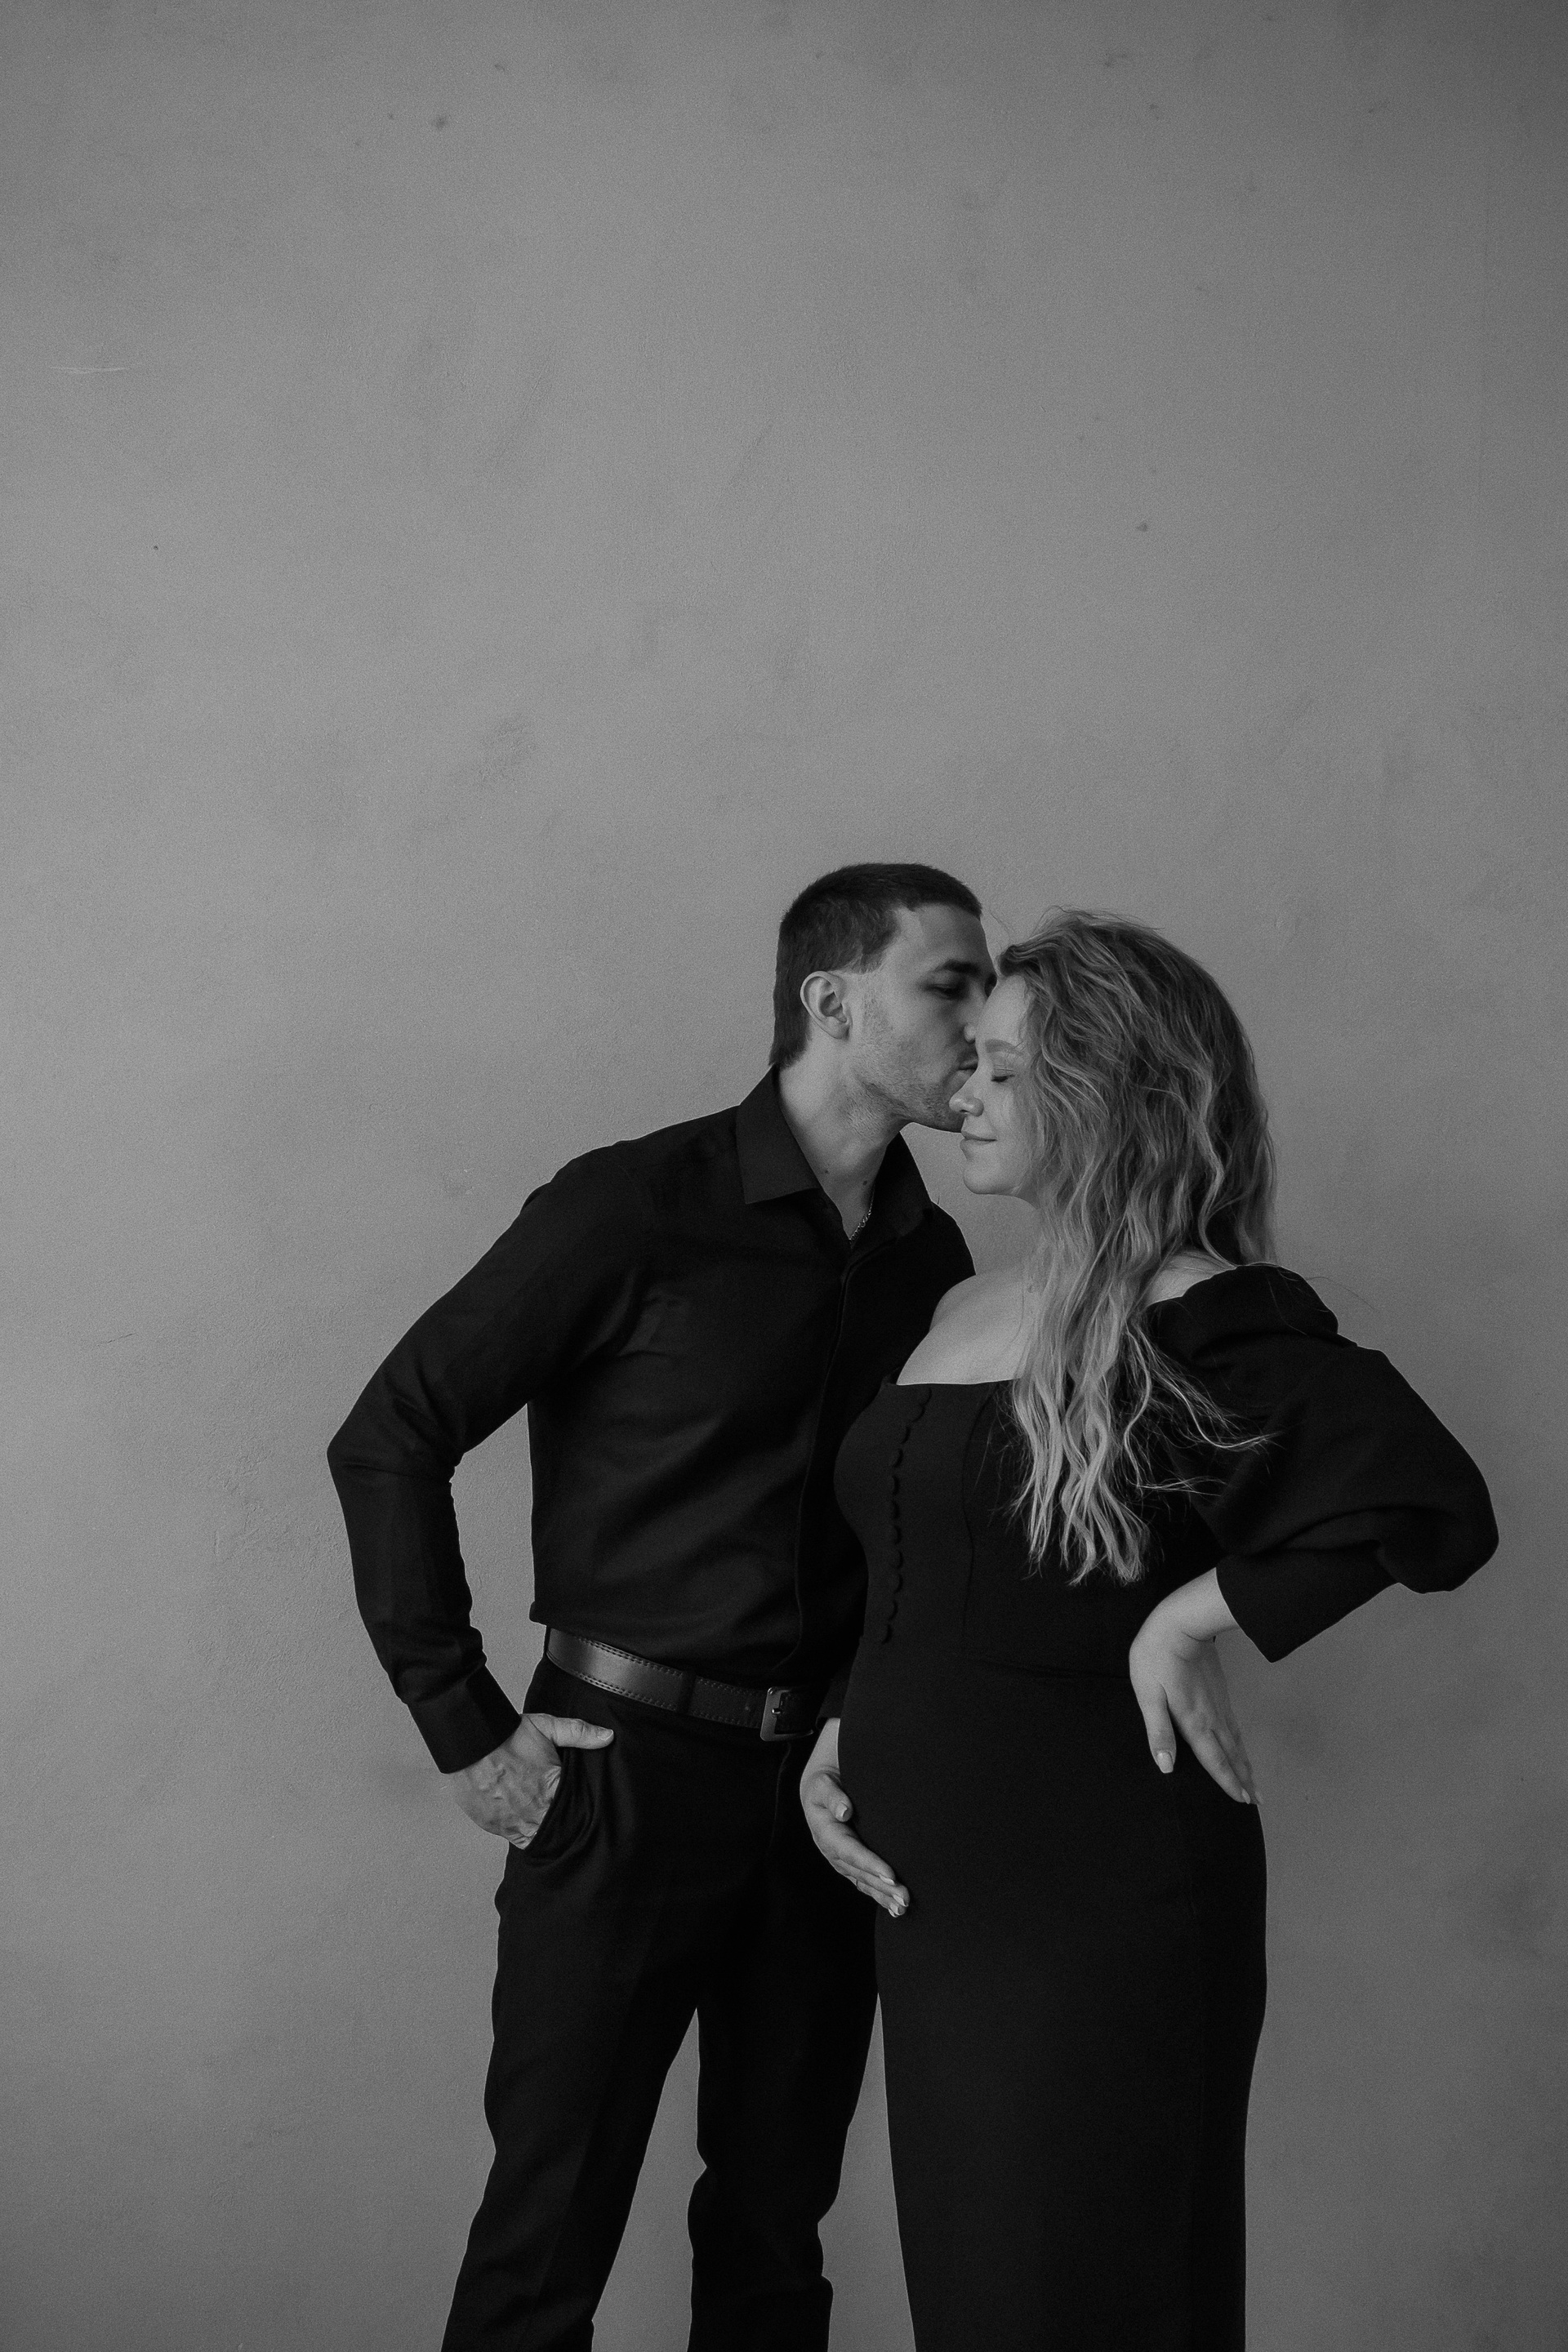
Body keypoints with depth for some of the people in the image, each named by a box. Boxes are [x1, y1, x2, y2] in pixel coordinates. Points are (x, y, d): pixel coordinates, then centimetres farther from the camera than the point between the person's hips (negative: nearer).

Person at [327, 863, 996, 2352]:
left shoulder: (933, 1259, 5)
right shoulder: (639, 1208, -11)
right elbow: (389, 1440, -9)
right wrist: (466, 1729, -11)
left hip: (824, 1788, 5)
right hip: (628, 1774, -5)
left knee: (776, 2227, 14)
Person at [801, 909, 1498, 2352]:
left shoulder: (1208, 1327, -13)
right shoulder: (963, 1310, 11)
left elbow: (1434, 1511, -27)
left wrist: (1189, 1618, -20)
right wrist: (834, 1740, 8)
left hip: (1102, 1907, -7)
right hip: (933, 1896, 7)